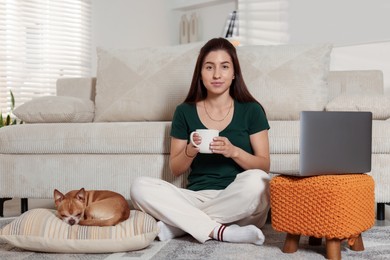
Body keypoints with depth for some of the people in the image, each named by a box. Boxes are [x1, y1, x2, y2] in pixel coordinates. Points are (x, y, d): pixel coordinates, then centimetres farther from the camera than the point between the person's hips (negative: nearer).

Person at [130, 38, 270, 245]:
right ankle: (221, 231, -27)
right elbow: (175, 170, 10)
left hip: (238, 202, -1)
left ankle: (177, 224, -20)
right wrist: (191, 151, -11)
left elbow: (264, 166, 1)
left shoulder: (251, 110, 4)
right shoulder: (185, 112, 8)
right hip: (196, 197, 1)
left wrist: (234, 151, -17)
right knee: (140, 187, -22)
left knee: (256, 181, -35)